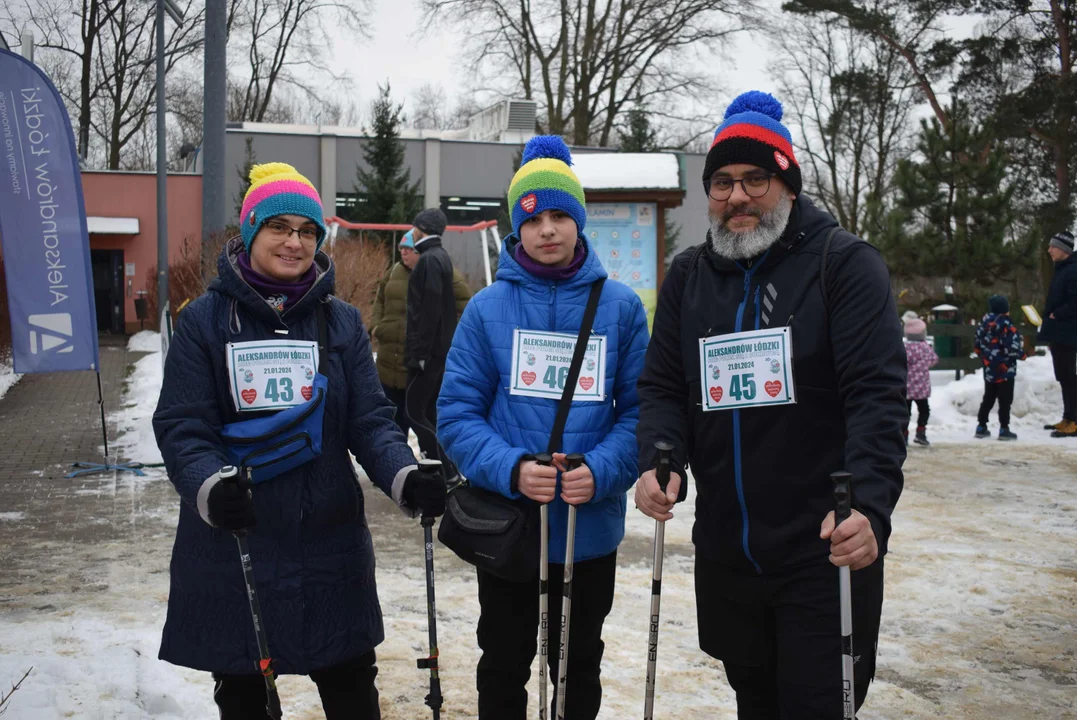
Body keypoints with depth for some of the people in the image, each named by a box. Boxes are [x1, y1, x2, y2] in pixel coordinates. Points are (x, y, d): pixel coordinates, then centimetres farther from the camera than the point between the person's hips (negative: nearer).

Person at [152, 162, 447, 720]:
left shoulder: (342, 322, 4)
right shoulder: (204, 320, -3)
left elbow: (370, 420, -2)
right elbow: (183, 427, -8)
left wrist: (406, 478, -22)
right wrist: (209, 488, -28)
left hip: (330, 546, 2)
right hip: (229, 545, -1)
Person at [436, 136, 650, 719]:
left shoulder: (620, 305, -3)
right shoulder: (488, 308, -5)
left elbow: (640, 409, -5)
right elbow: (457, 413, -7)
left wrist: (601, 472, -22)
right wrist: (512, 469, -22)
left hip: (592, 528, 1)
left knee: (580, 671, 19)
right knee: (504, 669, 17)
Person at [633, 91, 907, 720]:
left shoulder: (845, 263, -8)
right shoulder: (689, 277, 9)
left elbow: (879, 393, -16)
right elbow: (662, 386, 9)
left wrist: (868, 503, -29)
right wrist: (660, 459, -11)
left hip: (826, 553, -5)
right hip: (724, 551, 5)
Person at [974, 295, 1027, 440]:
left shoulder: (984, 323, 6)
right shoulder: (1006, 325, -17)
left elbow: (978, 346, 13)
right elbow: (1012, 347, -20)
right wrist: (1023, 354, -3)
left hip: (989, 370, 7)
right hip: (1005, 370, -7)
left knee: (988, 398, 16)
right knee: (1005, 401, -1)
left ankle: (981, 427, 19)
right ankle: (1004, 429, -1)